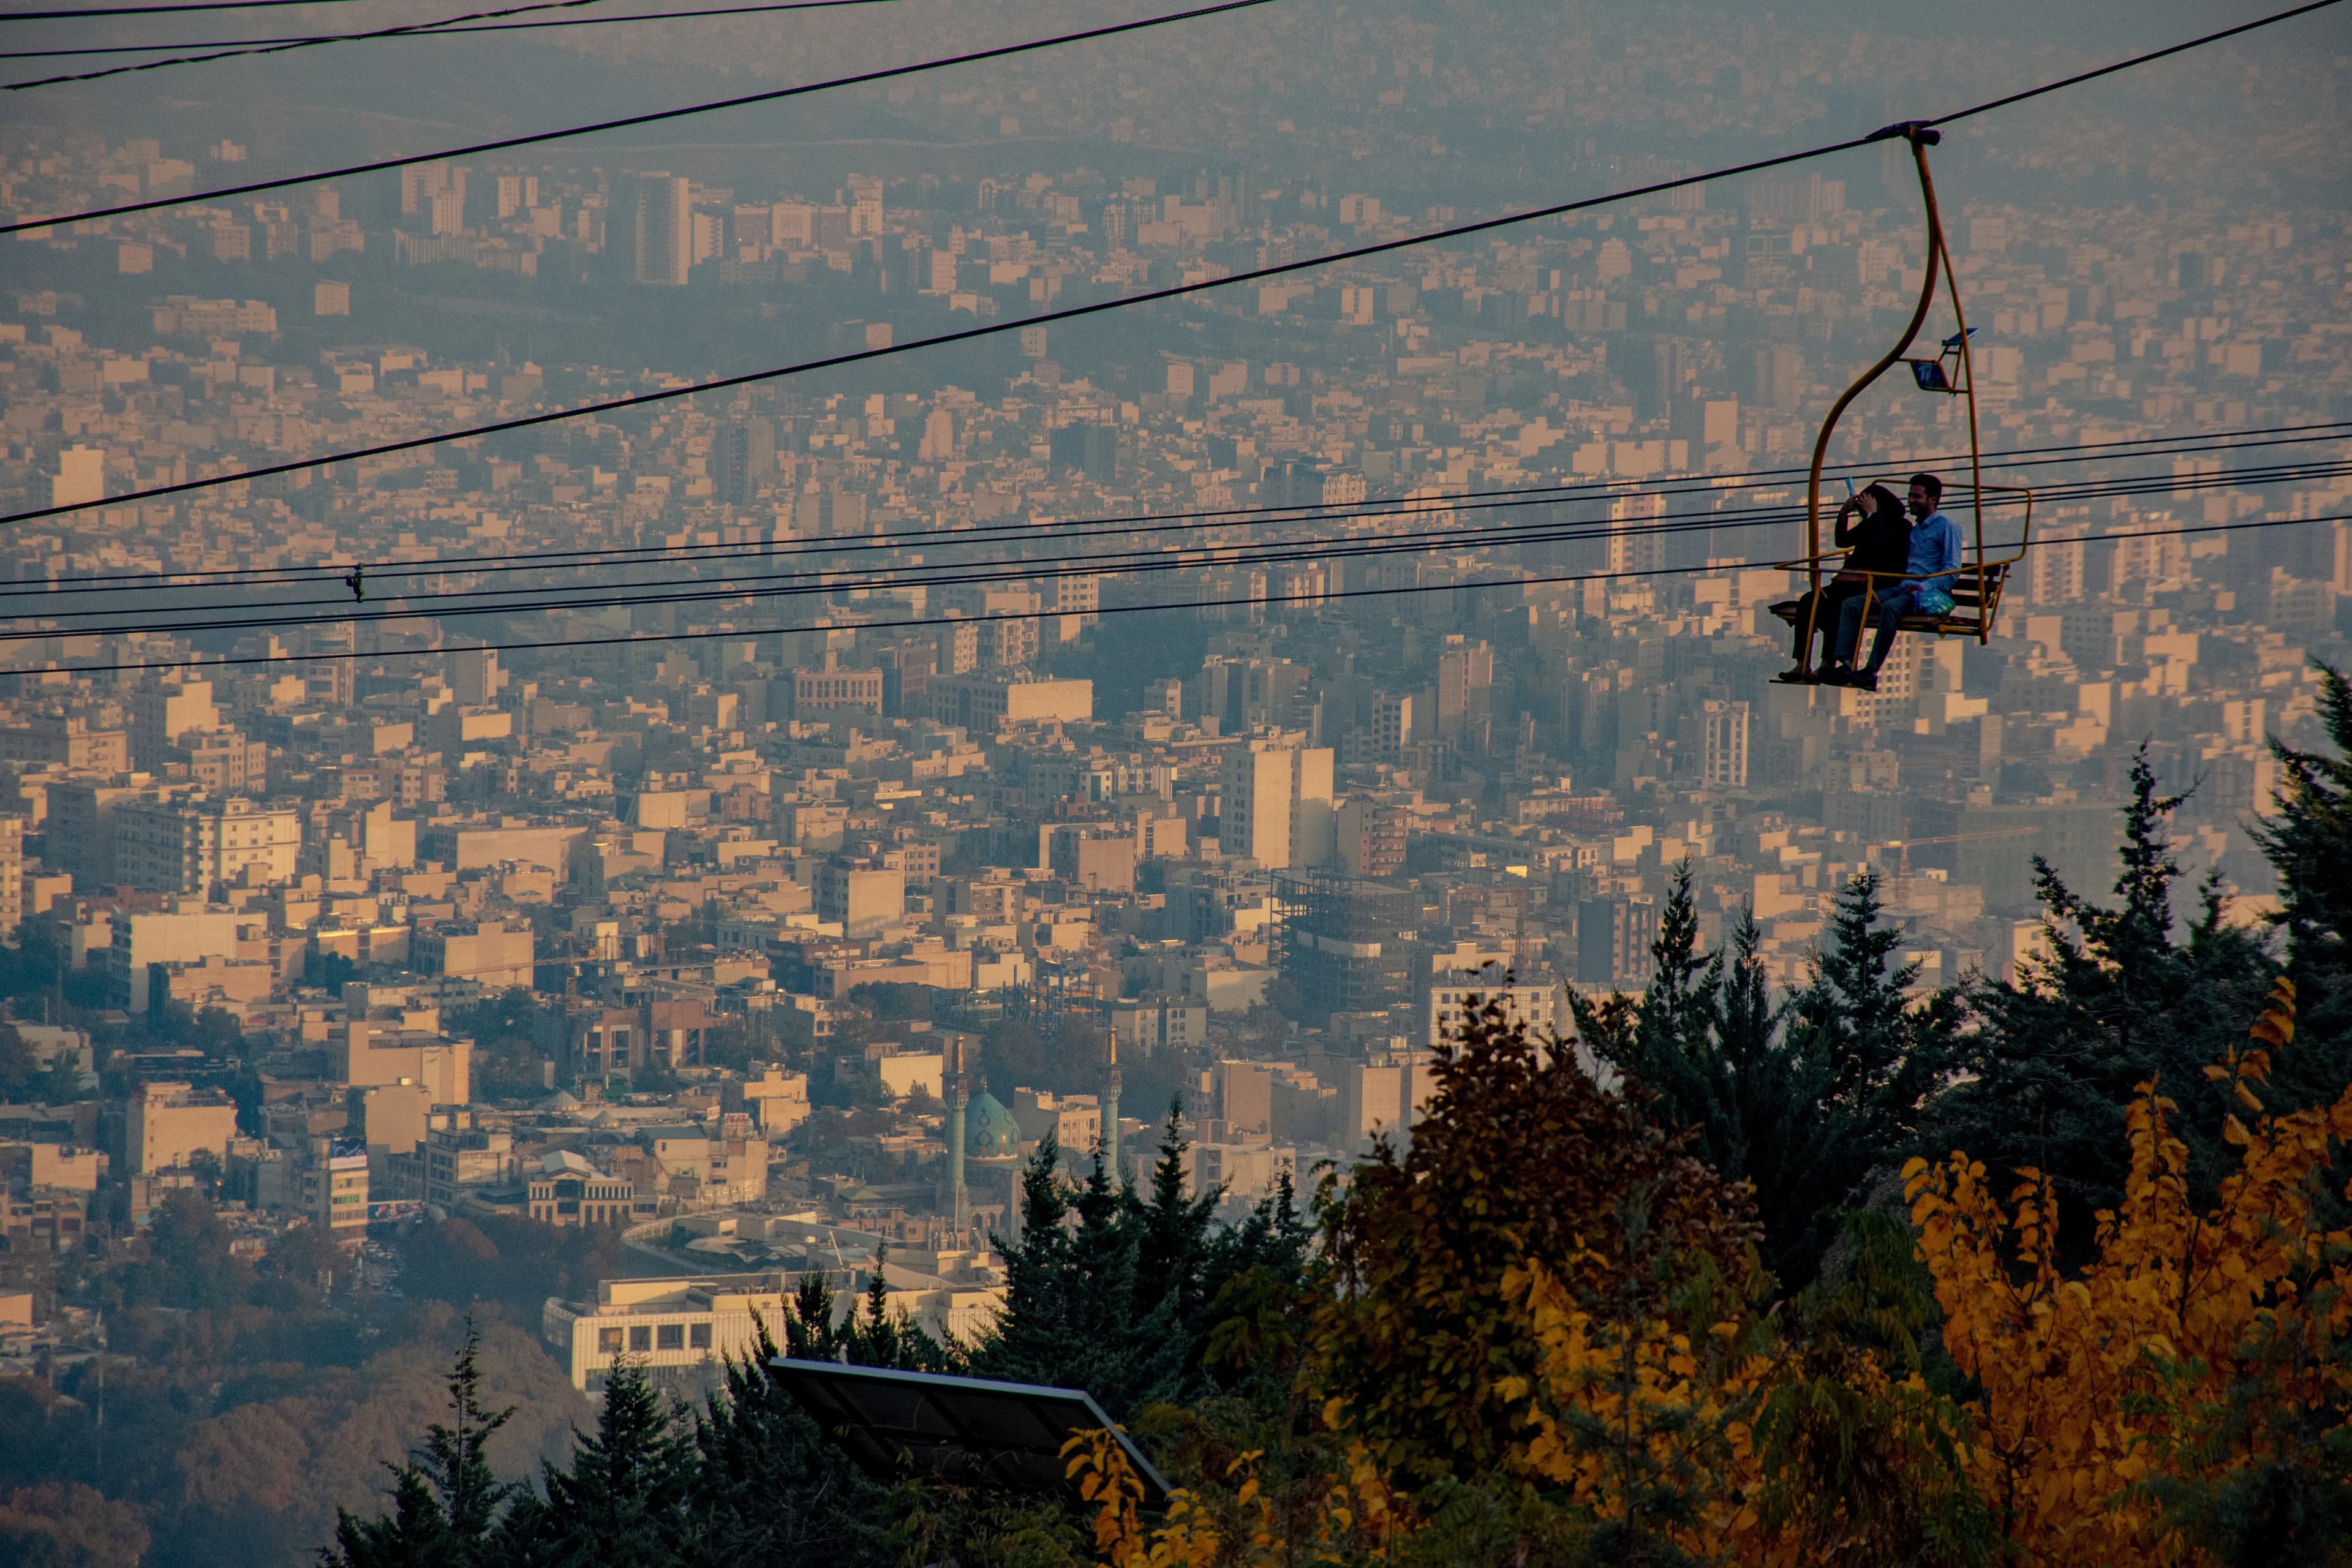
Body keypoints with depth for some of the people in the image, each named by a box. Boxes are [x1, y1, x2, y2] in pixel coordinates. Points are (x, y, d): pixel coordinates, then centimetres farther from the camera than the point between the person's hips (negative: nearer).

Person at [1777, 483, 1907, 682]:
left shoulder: (1901, 526, -2)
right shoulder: (1869, 524, 22)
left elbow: (1884, 546, -20)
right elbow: (1843, 541, 27)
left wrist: (1872, 515, -13)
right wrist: (1843, 515, 13)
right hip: (1852, 582, 9)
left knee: (1832, 604, -32)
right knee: (1808, 601, -10)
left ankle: (1827, 665, -32)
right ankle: (1802, 665, -16)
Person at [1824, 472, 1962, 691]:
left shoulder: (1947, 527, 2)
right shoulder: (1914, 530, 28)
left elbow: (1952, 571, -8)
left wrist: (1923, 586, -21)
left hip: (1929, 592, -8)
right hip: (1903, 588, 8)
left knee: (1890, 607, -38)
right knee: (1850, 605, -12)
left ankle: (1872, 672, -42)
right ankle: (1845, 666, -28)